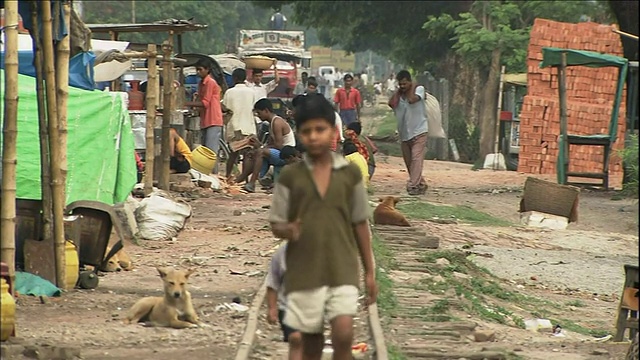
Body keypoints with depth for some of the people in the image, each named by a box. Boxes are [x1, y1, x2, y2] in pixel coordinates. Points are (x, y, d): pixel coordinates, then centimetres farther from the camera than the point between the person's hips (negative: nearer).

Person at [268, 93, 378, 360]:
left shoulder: (350, 173, 2)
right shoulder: (290, 176, 0)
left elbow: (360, 224, 8)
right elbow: (276, 225, 2)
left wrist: (370, 271, 9)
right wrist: (287, 231, -22)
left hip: (343, 270, 0)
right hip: (303, 272, 0)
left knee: (343, 334, -16)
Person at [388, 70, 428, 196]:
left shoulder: (419, 89, -5)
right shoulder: (399, 94, 8)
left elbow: (411, 100, -24)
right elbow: (391, 103, -11)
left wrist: (412, 87, -11)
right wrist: (398, 90, -4)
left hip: (418, 132, -6)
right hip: (404, 133, 6)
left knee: (416, 158, -17)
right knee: (408, 162, 9)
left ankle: (413, 185, -24)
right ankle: (421, 184, 22)